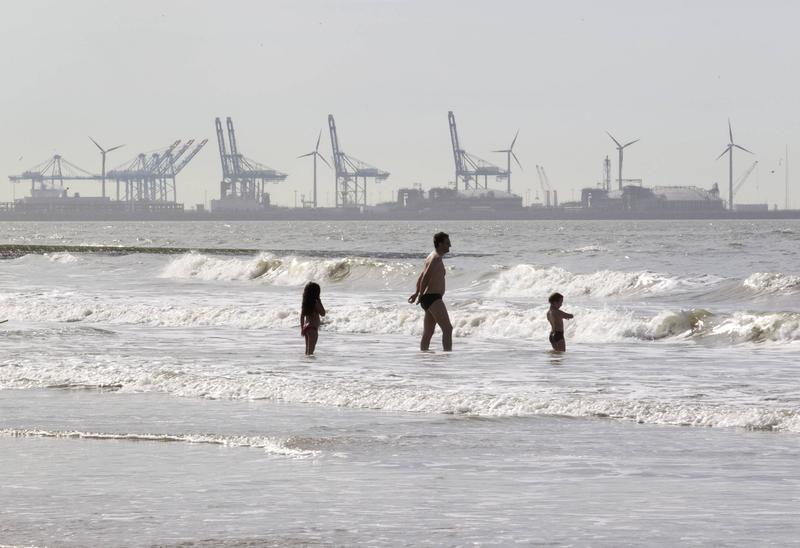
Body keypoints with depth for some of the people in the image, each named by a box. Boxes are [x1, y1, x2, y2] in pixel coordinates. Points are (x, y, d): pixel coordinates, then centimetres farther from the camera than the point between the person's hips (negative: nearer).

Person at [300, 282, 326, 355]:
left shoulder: (304, 303, 5)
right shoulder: (315, 303, -15)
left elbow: (302, 317, 10)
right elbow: (323, 313, -7)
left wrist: (302, 328, 17)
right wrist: (319, 301, -6)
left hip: (305, 326, 8)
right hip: (313, 328, -8)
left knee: (307, 349, 18)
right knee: (310, 350, -6)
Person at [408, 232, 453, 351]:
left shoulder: (432, 257, 20)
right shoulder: (436, 258, -13)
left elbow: (421, 277, 25)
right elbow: (426, 277, -21)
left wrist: (417, 293, 24)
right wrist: (420, 295, -12)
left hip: (427, 299, 11)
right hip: (433, 298, -11)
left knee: (428, 333, 11)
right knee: (447, 329, -15)